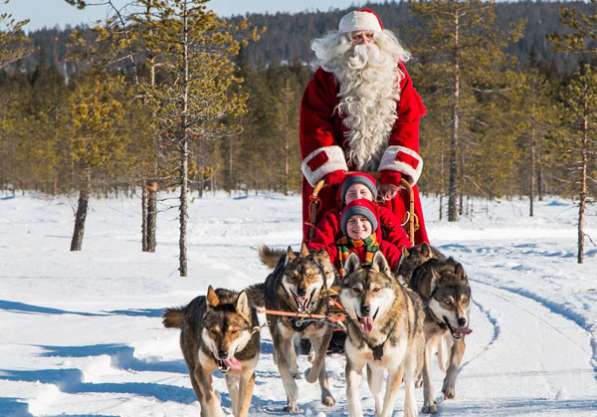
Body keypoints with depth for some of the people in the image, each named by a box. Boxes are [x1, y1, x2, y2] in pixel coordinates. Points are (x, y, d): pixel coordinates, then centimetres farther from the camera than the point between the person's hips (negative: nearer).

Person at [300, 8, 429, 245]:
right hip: (337, 176, -2)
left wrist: (395, 174, -12)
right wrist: (332, 174, -17)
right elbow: (315, 129, -6)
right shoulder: (326, 78, 0)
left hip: (389, 177, 2)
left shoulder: (396, 74, 7)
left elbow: (407, 125, -1)